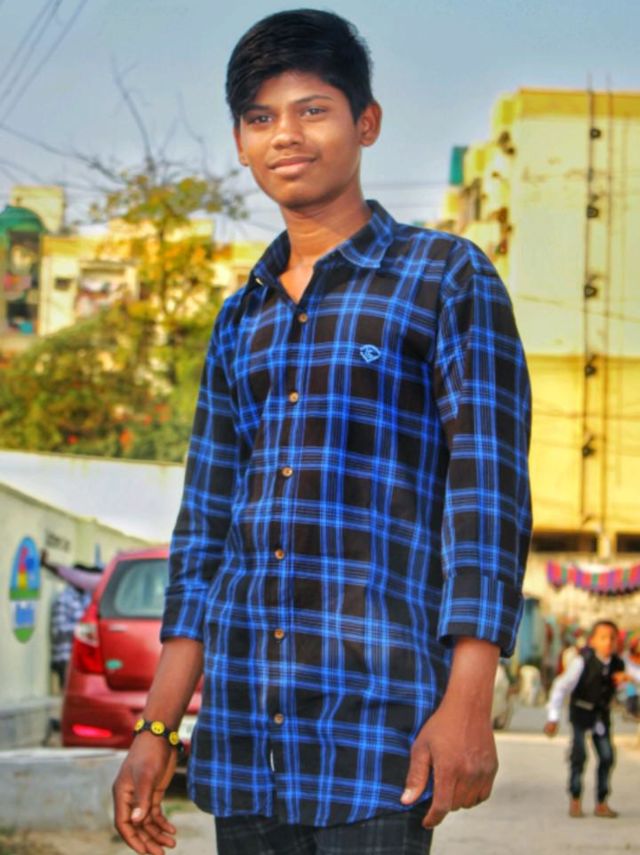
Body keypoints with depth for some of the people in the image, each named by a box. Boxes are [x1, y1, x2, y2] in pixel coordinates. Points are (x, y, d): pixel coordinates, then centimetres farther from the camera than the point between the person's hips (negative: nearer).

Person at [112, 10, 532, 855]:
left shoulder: (446, 278, 2)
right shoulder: (241, 321, 19)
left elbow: (489, 494, -5)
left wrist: (468, 702, -14)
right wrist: (155, 729, 12)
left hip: (378, 706, -5)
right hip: (241, 723, 6)